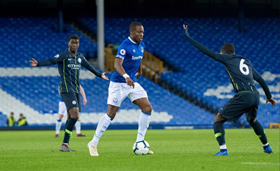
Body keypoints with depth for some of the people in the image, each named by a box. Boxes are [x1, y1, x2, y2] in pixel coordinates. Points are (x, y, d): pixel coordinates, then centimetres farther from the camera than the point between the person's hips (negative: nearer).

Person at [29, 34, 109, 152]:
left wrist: (99, 75, 50)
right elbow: (51, 61, -21)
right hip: (66, 89, -8)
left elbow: (89, 66, 35)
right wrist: (38, 64, -40)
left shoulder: (80, 57, 17)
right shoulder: (64, 55, -5)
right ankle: (65, 144, -21)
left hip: (76, 90, 8)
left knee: (72, 118, 5)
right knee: (75, 115, -22)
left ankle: (65, 145, 9)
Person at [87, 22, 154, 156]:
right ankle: (93, 144, 4)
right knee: (111, 114, -8)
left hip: (132, 83, 8)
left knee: (147, 108, -5)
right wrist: (126, 77, -48)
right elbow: (117, 64, -33)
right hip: (118, 83, -8)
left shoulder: (141, 45, 6)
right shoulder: (125, 45, -20)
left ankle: (139, 142, 2)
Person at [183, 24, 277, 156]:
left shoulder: (227, 58, 9)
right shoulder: (246, 62, 25)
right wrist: (269, 96, 35)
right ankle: (266, 147, 42)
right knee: (252, 120, 36)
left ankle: (223, 150, -16)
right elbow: (260, 80, 25)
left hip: (243, 96, -7)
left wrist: (188, 37, 12)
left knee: (218, 120, 1)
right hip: (255, 95, 7)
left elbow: (207, 51, 7)